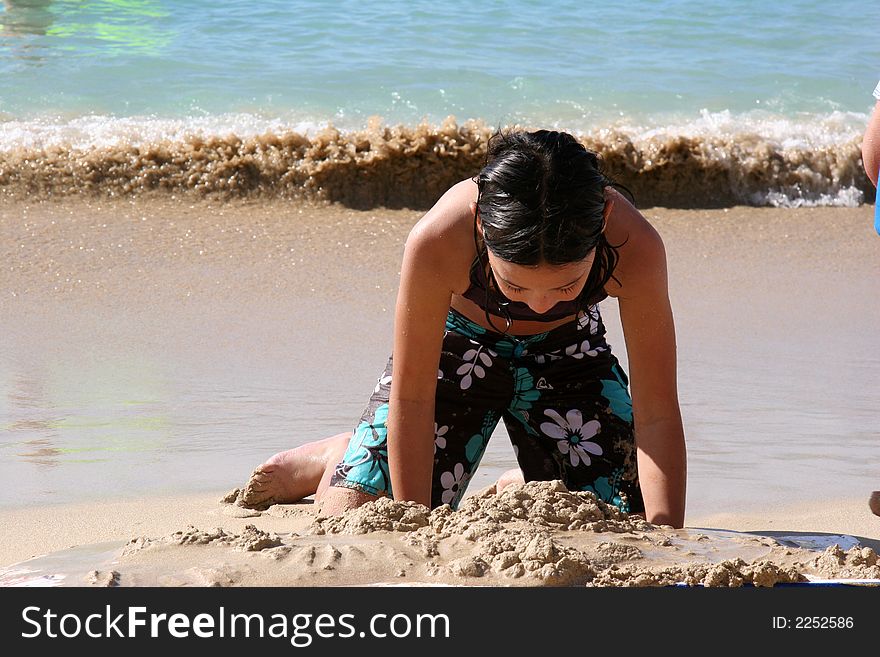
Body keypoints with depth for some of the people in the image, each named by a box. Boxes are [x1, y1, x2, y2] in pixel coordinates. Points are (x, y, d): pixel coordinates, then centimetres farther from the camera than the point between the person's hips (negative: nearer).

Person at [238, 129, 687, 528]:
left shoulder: (633, 246, -38)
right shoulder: (437, 241, -41)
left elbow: (657, 415, -30)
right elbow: (411, 400, -28)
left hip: (565, 355, 1)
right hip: (457, 343, -1)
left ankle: (522, 491, 25)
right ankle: (338, 461, 25)